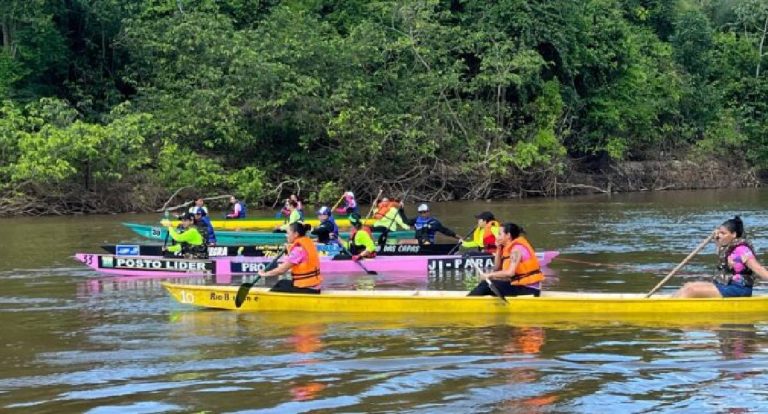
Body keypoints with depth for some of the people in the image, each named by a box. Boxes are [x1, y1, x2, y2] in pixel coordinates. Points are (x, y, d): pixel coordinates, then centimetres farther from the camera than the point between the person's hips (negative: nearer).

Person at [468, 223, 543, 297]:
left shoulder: (517, 249, -15)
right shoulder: (510, 248, 12)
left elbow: (510, 273, -26)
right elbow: (497, 269, 13)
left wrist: (490, 275, -19)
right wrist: (498, 249, 5)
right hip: (520, 285, 9)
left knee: (487, 285, -14)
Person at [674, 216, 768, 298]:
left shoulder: (741, 249, -16)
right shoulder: (727, 247, 12)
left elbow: (757, 268, -23)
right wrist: (717, 240, 21)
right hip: (723, 285, 10)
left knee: (691, 290, -17)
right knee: (689, 286, 5)